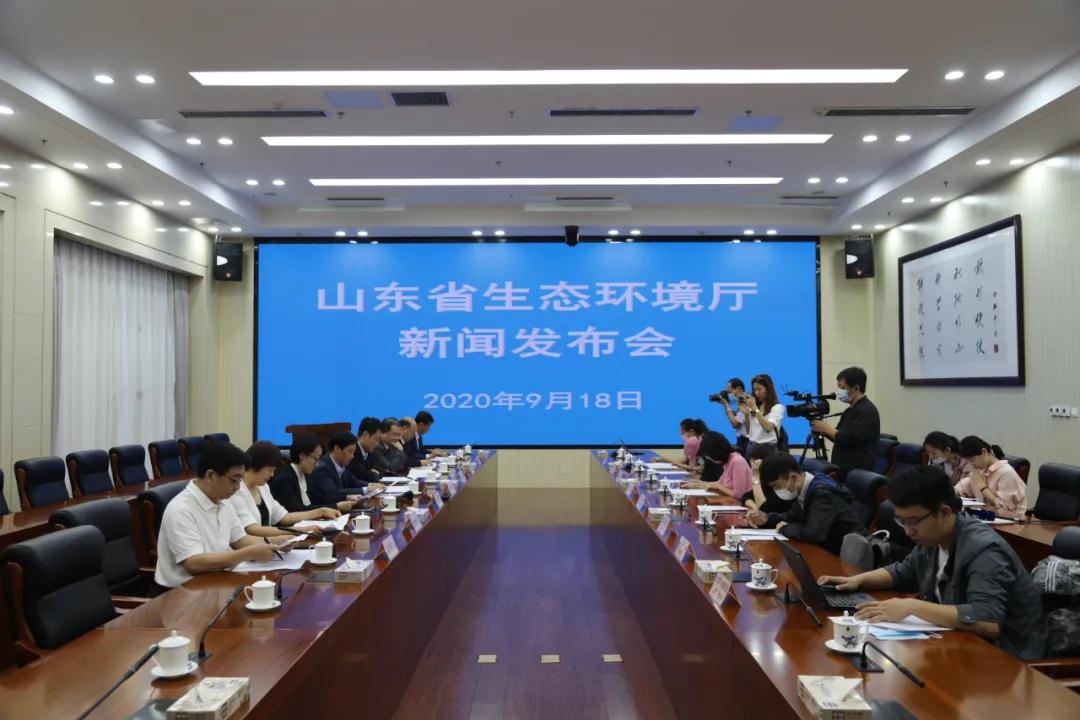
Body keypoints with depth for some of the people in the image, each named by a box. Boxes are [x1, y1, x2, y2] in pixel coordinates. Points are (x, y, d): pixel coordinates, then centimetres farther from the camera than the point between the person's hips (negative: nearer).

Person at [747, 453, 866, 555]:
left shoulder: (823, 493, -25)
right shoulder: (805, 489, 1)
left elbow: (812, 534, -36)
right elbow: (793, 516, 16)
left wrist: (784, 528, -18)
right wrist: (766, 519, -2)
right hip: (829, 550, 8)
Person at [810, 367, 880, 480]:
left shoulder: (866, 411, -13)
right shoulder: (852, 410, 17)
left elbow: (851, 440, -22)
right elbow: (839, 437, 21)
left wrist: (826, 428, -12)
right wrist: (824, 430, 3)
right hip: (843, 469, 9)